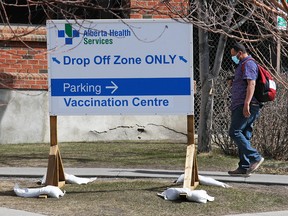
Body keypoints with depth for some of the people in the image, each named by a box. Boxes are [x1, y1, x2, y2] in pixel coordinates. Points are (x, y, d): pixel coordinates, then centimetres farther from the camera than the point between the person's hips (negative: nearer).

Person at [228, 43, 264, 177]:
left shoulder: (248, 64, -7)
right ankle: (244, 168, 5)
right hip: (241, 107, 11)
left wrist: (246, 104, -27)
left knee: (234, 132, -15)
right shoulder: (243, 65, 26)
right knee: (244, 136, 6)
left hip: (246, 107, -11)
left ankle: (255, 157, -16)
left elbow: (251, 84, -19)